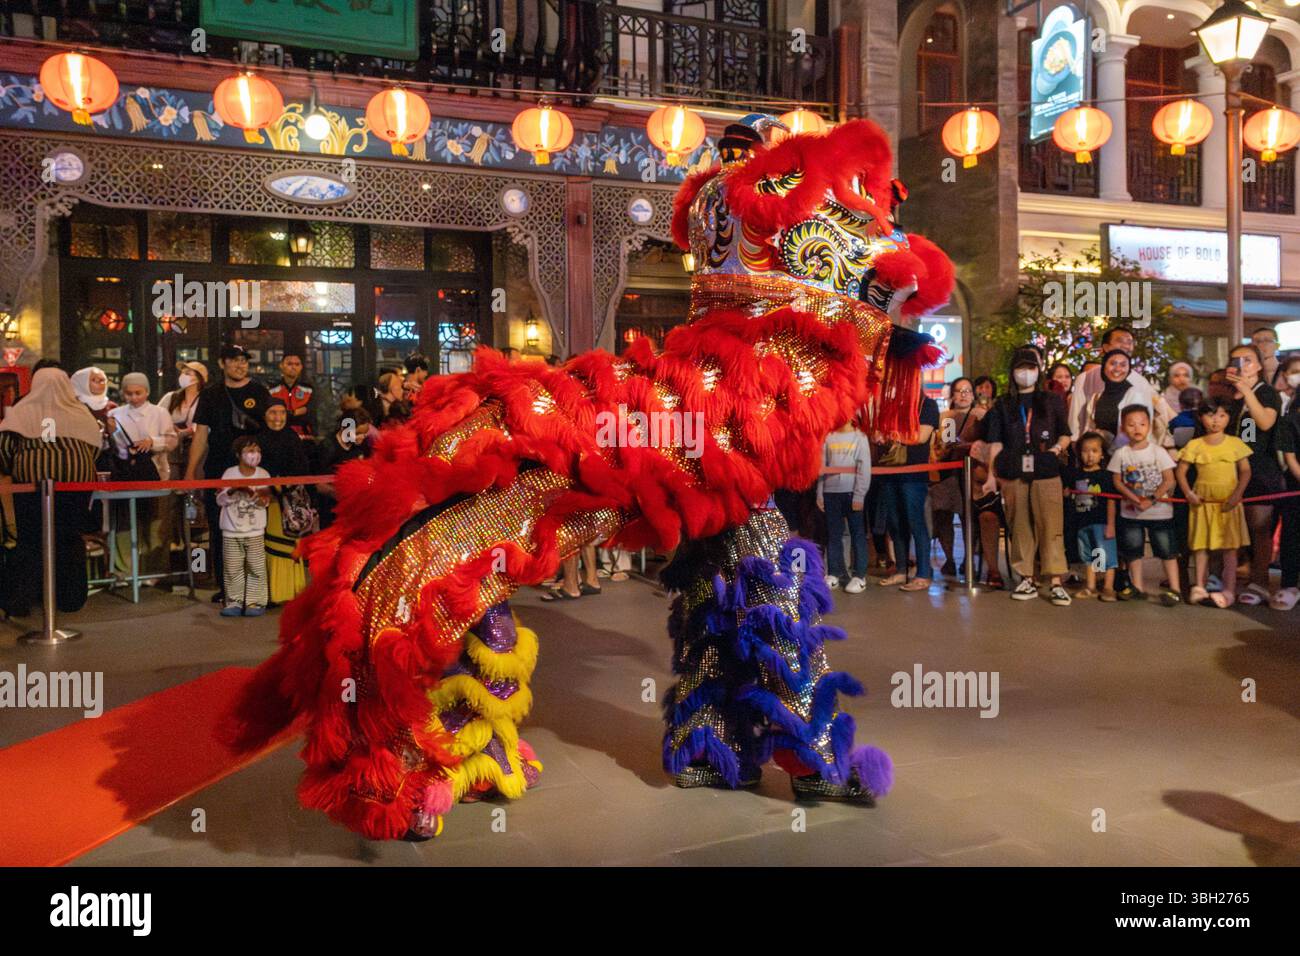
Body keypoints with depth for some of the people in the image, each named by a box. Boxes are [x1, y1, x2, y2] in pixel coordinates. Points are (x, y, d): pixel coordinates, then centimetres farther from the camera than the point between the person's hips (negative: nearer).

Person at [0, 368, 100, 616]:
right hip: (76, 480, 2)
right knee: (70, 539, 11)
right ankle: (71, 598, 15)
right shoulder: (80, 413, 7)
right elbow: (94, 447, 7)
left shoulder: (22, 411, 3)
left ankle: (20, 600, 5)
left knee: (30, 540, 6)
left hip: (31, 480, -1)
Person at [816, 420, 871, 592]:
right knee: (833, 534, 8)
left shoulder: (860, 438, 0)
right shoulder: (828, 438, 9)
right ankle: (833, 574, 15)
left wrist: (859, 495, -11)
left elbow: (864, 469, -5)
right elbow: (822, 467, 10)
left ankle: (859, 576, 5)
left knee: (857, 534, 1)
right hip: (830, 492, 3)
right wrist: (819, 494, 6)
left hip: (851, 492, -3)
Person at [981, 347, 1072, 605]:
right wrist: (992, 475, 1)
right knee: (1020, 527, 3)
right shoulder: (1003, 405, 13)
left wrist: (1059, 446, -7)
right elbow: (995, 442, 8)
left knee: (1051, 527, -7)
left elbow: (1065, 434, 16)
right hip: (1013, 474, 1)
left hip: (1046, 472, -1)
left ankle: (1055, 582, -6)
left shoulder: (1053, 401, 13)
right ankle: (1027, 580, 11)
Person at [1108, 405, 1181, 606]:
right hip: (1130, 512, 3)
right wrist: (1135, 498, -17)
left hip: (1159, 511, -3)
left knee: (1166, 550, 0)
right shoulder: (1121, 453, -2)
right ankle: (1137, 587, 22)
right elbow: (1117, 482, -2)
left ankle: (1174, 589, 5)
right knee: (1132, 550, 10)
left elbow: (1169, 480, -8)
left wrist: (1151, 500, -18)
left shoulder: (1158, 451, -7)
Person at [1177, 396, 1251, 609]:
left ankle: (1228, 591, 1)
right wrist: (1188, 493, -8)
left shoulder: (1235, 443, 2)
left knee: (1230, 547, -1)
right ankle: (1199, 587, 10)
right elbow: (1181, 470, 5)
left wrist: (1237, 494, -12)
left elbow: (1245, 471, 0)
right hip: (1203, 502, 1)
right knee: (1200, 546, 4)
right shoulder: (1194, 445, 3)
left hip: (1228, 503, -1)